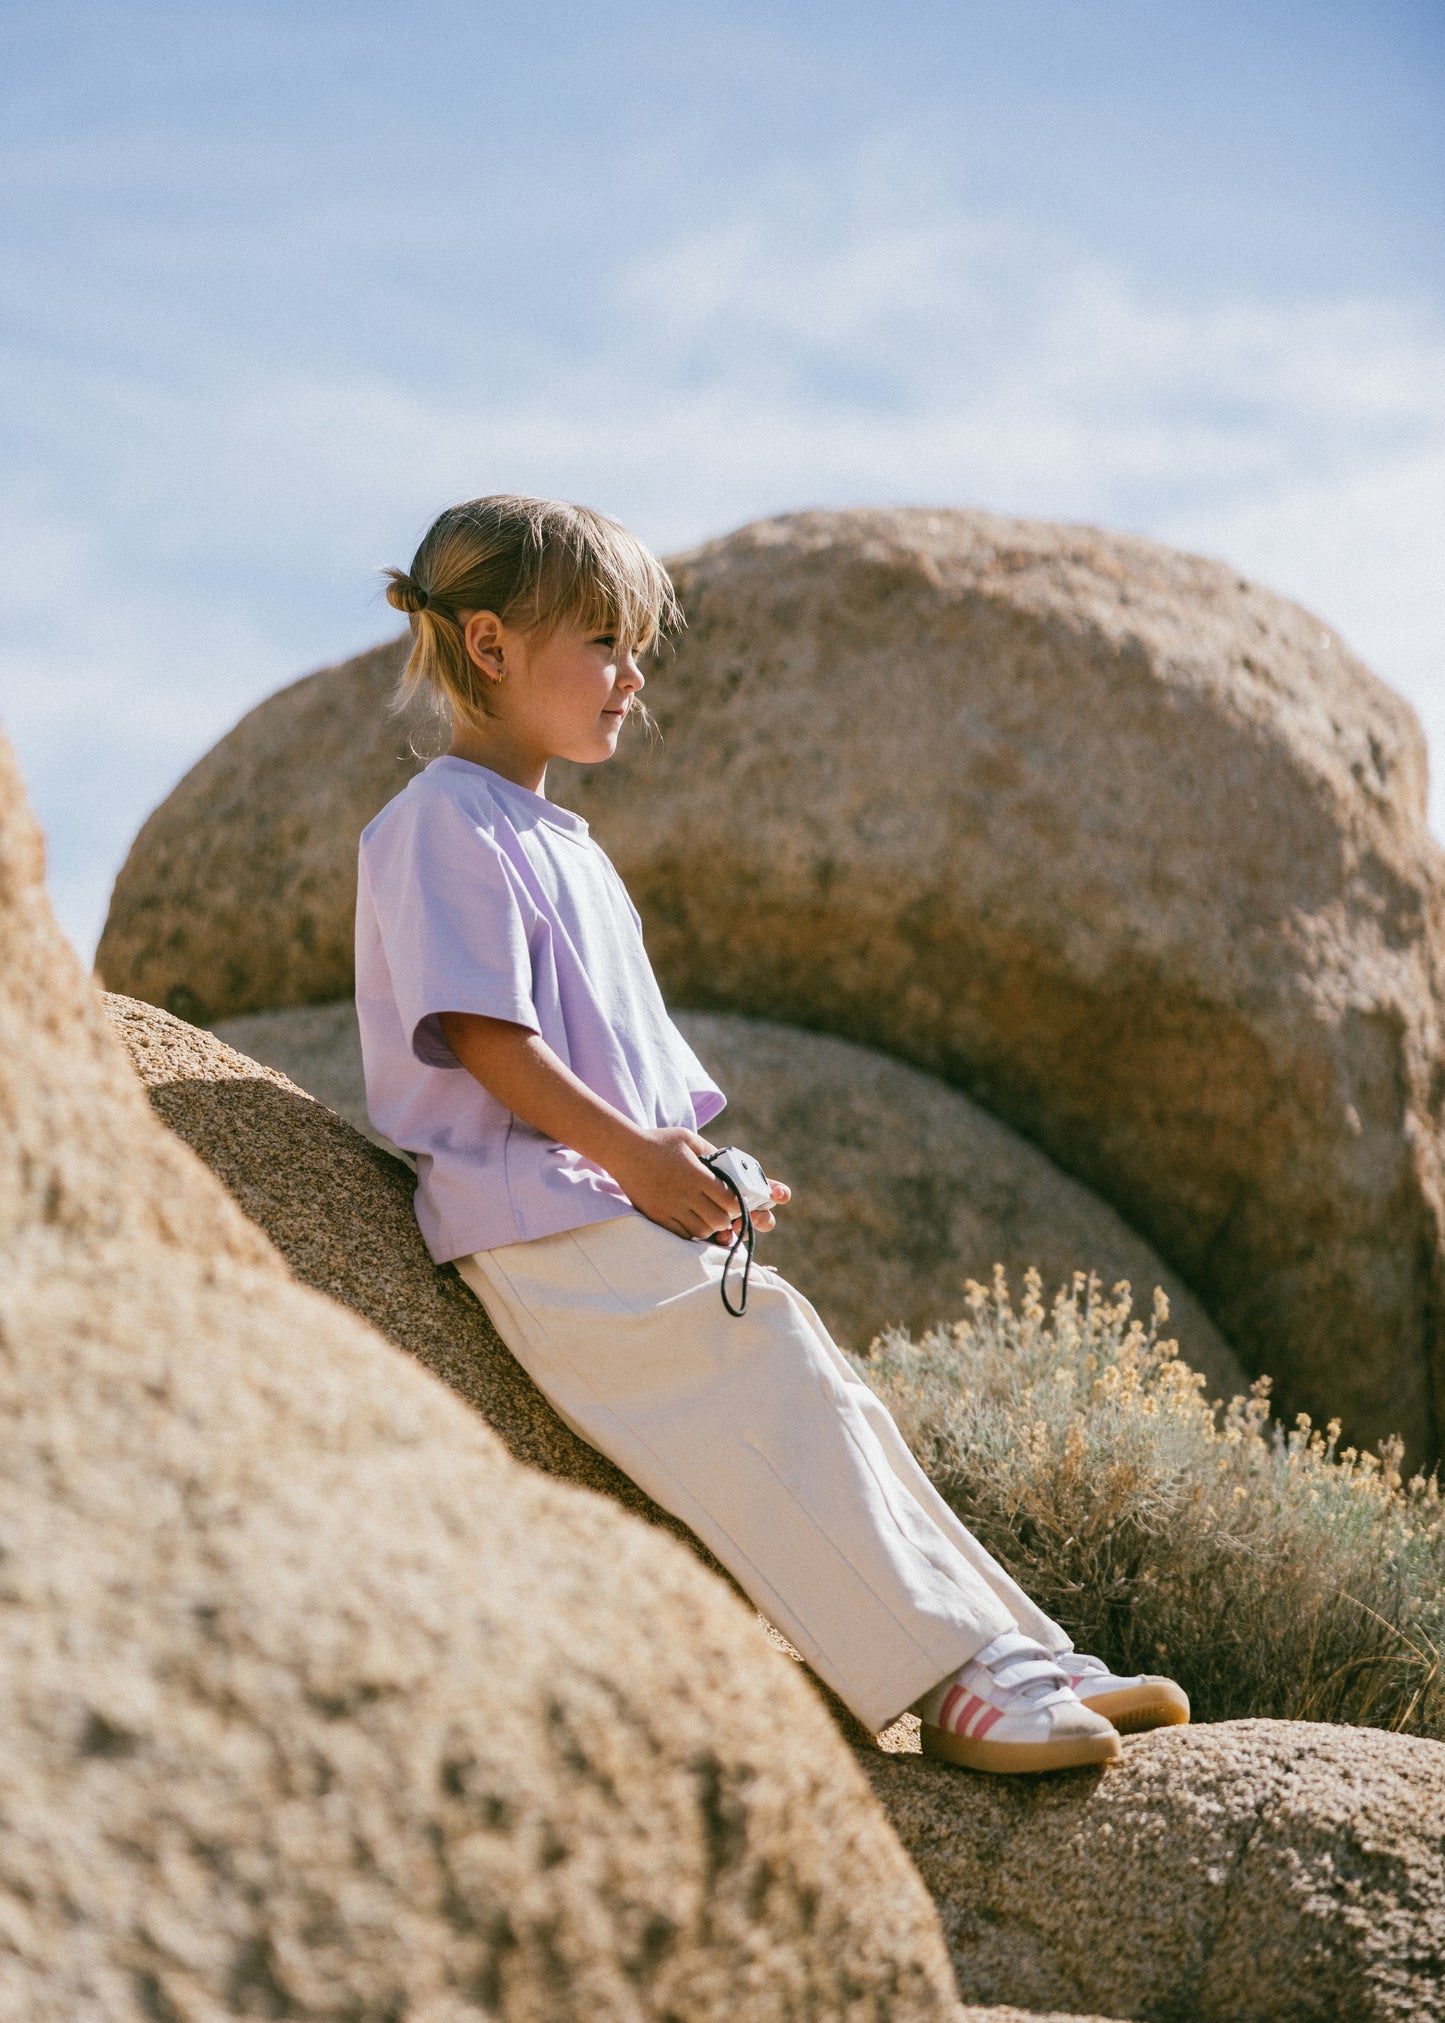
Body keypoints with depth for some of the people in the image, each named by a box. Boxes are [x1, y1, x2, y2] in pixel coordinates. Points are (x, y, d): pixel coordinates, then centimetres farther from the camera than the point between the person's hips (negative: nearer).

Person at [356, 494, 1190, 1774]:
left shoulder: (565, 849, 26)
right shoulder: (444, 827, -5)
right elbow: (481, 1037, -16)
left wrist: (697, 1169, 8)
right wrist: (635, 1157, -18)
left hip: (636, 1208, 10)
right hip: (539, 1220, -10)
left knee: (825, 1405, 1)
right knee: (768, 1368, -23)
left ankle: (1019, 1662, 1)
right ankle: (945, 1678, -23)